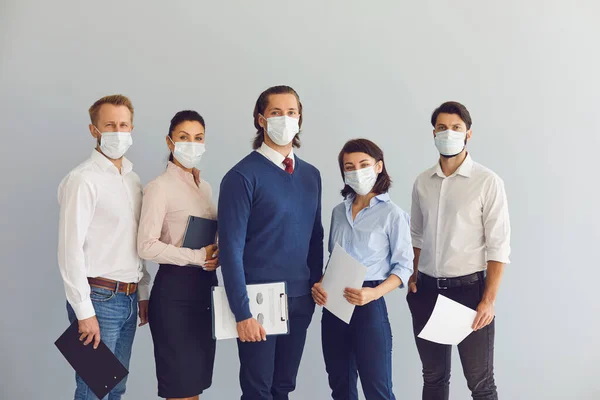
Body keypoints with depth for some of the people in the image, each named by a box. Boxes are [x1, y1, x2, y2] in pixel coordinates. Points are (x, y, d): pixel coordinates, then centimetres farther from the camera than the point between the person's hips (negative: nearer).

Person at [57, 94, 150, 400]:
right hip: (99, 297, -7)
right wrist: (84, 312, -17)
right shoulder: (83, 180, -11)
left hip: (129, 299, 7)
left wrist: (143, 293, 15)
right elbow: (70, 250, -15)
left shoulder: (133, 180, 14)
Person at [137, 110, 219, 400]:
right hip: (175, 288, -7)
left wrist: (217, 253, -2)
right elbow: (147, 246, -18)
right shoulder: (160, 187, -10)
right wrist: (198, 256, -18)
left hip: (205, 285, 7)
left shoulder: (205, 186, 12)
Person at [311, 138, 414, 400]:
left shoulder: (392, 214, -6)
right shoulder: (339, 211, 10)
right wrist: (319, 284, -2)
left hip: (369, 307, -5)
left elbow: (404, 266, -7)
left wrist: (374, 293, -22)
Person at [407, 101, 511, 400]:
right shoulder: (422, 183, 6)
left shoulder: (488, 182, -9)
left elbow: (499, 246, -10)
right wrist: (414, 278, 6)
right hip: (427, 290, 5)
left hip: (469, 288, -4)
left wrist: (489, 300, -15)